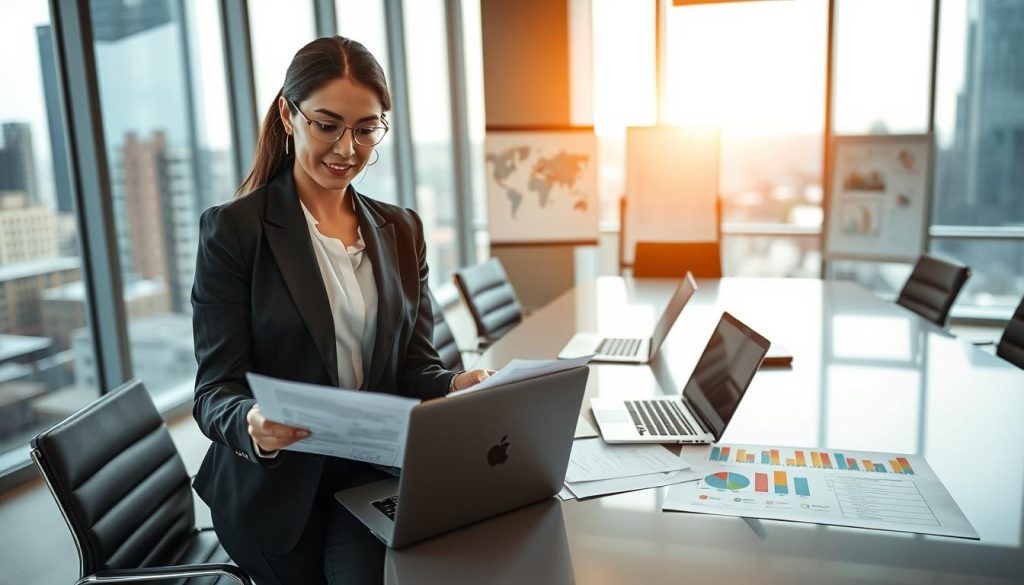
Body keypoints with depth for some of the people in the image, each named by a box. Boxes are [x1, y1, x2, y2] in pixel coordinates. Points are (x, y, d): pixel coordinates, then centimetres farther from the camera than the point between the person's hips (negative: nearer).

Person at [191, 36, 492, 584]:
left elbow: (415, 364, 6)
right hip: (276, 488, -1)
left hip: (373, 476, 2)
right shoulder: (232, 228, -7)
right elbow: (216, 388, -9)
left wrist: (454, 385, -17)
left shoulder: (401, 230, 7)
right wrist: (253, 426, -32)